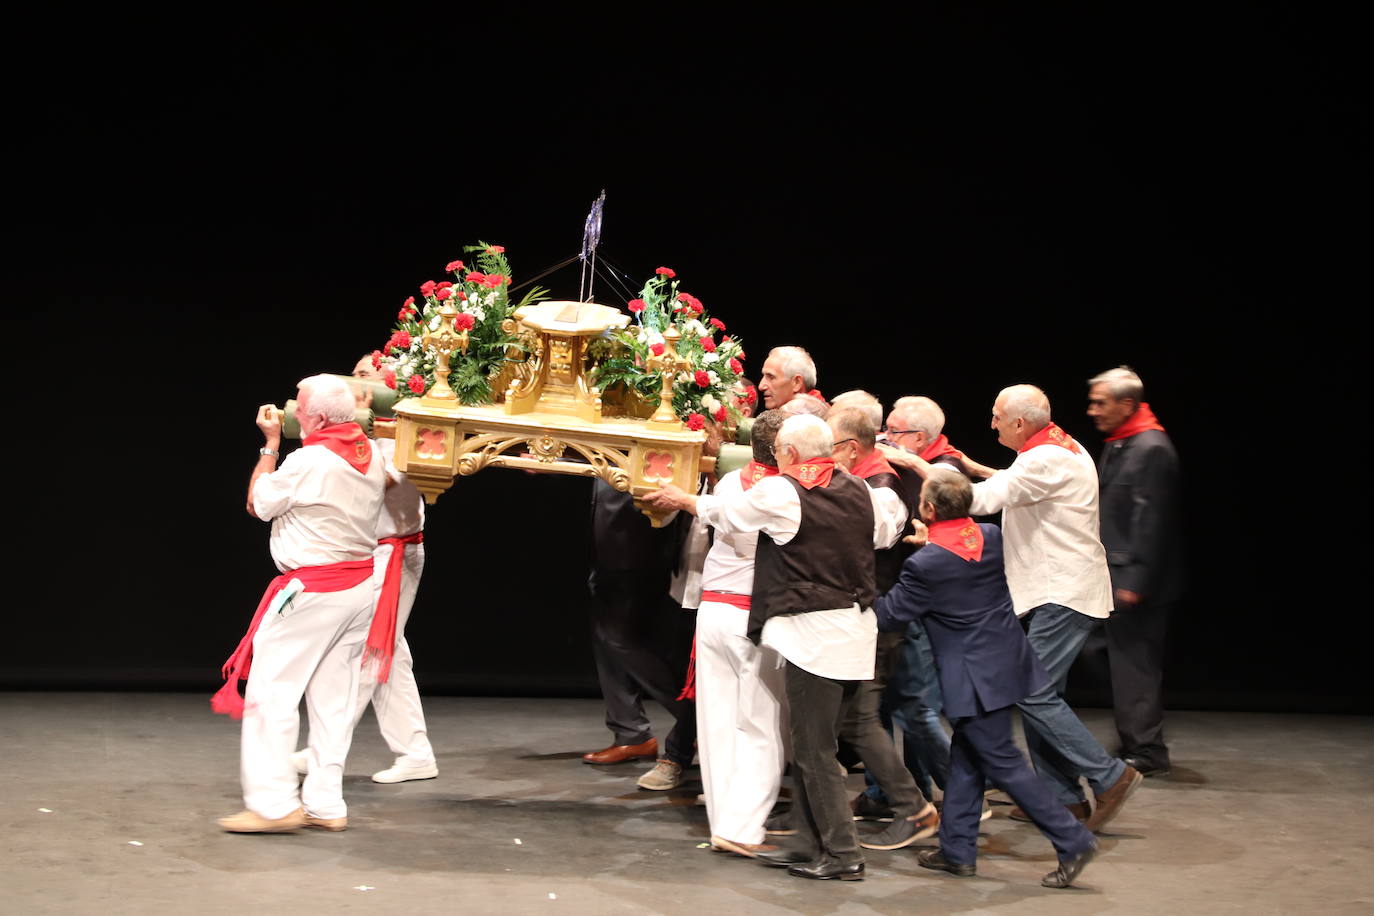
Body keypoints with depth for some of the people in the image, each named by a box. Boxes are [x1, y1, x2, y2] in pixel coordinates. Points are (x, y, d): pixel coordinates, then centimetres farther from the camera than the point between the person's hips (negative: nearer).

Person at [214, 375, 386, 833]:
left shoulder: (307, 462, -17)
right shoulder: (371, 455, 6)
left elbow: (258, 504, -2)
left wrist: (270, 443, 4)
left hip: (312, 590, -8)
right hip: (359, 585, 8)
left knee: (271, 691, -1)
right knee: (334, 699, 11)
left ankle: (273, 803, -3)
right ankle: (325, 804, 14)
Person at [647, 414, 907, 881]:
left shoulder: (780, 493, -9)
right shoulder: (859, 492, 7)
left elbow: (726, 513, 7)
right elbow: (887, 530, 23)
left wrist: (681, 498, 24)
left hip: (813, 633, -7)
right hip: (855, 631, 7)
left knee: (814, 749, -1)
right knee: (812, 743, 15)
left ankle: (843, 854, 1)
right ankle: (811, 844, 21)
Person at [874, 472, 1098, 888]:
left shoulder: (926, 564, -19)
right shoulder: (992, 536, 1)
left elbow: (889, 614, -8)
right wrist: (931, 544, 17)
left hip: (976, 676, -8)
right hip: (1006, 660, 8)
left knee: (1001, 763, -1)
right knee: (965, 756, 16)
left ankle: (1073, 841, -2)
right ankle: (957, 849, 23)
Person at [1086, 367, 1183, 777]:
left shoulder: (1151, 449, -17)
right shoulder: (1117, 446, 14)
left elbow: (1151, 521, -21)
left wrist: (1135, 581, -22)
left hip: (1136, 581, -10)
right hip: (1117, 576, 10)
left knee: (1135, 664, -5)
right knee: (1127, 662, 14)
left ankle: (1145, 752, 3)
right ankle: (1138, 747, 23)